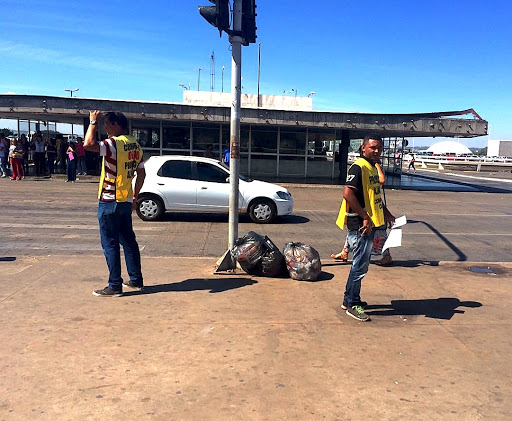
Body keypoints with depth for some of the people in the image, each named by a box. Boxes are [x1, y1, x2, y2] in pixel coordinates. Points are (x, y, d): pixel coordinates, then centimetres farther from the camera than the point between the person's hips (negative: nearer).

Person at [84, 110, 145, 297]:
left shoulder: (114, 143, -16)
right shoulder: (135, 146, 10)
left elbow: (88, 144, -31)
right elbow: (141, 174, 15)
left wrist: (93, 123, -16)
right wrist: (135, 196, 22)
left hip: (109, 201, -8)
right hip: (126, 201, 8)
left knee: (110, 244, -2)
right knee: (128, 240, 16)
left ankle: (115, 286, 3)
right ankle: (136, 279, 24)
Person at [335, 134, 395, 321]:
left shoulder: (373, 168, 15)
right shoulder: (358, 167, -15)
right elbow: (348, 194, -26)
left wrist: (387, 214, 23)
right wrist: (365, 218, -24)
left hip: (369, 224, 10)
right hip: (360, 225, -10)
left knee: (361, 263, 17)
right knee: (360, 265, -3)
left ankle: (349, 299, 29)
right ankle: (352, 305, 9)